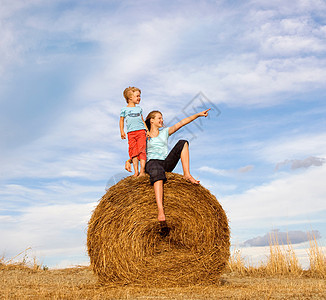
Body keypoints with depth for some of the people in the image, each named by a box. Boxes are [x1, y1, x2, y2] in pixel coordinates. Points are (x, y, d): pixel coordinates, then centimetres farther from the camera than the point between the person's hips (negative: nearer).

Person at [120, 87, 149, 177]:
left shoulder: (139, 109, 18)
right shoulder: (124, 109, 9)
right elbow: (121, 121, 12)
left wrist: (147, 130, 15)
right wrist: (122, 131, 2)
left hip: (141, 131, 1)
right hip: (131, 132, -1)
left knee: (142, 150, -11)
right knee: (133, 151, -5)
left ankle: (142, 170, -13)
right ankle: (136, 171, -1)